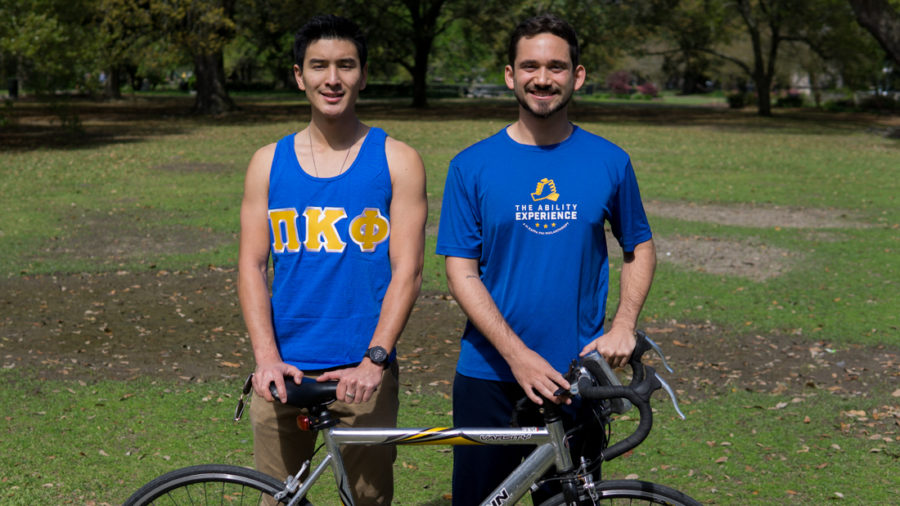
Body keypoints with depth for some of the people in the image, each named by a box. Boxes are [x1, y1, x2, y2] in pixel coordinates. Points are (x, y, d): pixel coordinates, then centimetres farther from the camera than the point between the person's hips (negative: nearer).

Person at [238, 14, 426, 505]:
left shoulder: (397, 161, 1)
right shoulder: (269, 162, 7)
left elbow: (406, 270, -4)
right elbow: (252, 267, 3)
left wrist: (374, 359, -14)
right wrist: (267, 358, -10)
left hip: (364, 373, -2)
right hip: (284, 372, 2)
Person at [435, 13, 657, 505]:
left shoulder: (609, 162, 2)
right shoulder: (472, 166, -2)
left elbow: (639, 248, 13)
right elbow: (461, 272, -6)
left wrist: (622, 326, -4)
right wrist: (517, 354, -16)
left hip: (578, 377, 1)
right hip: (489, 376, -1)